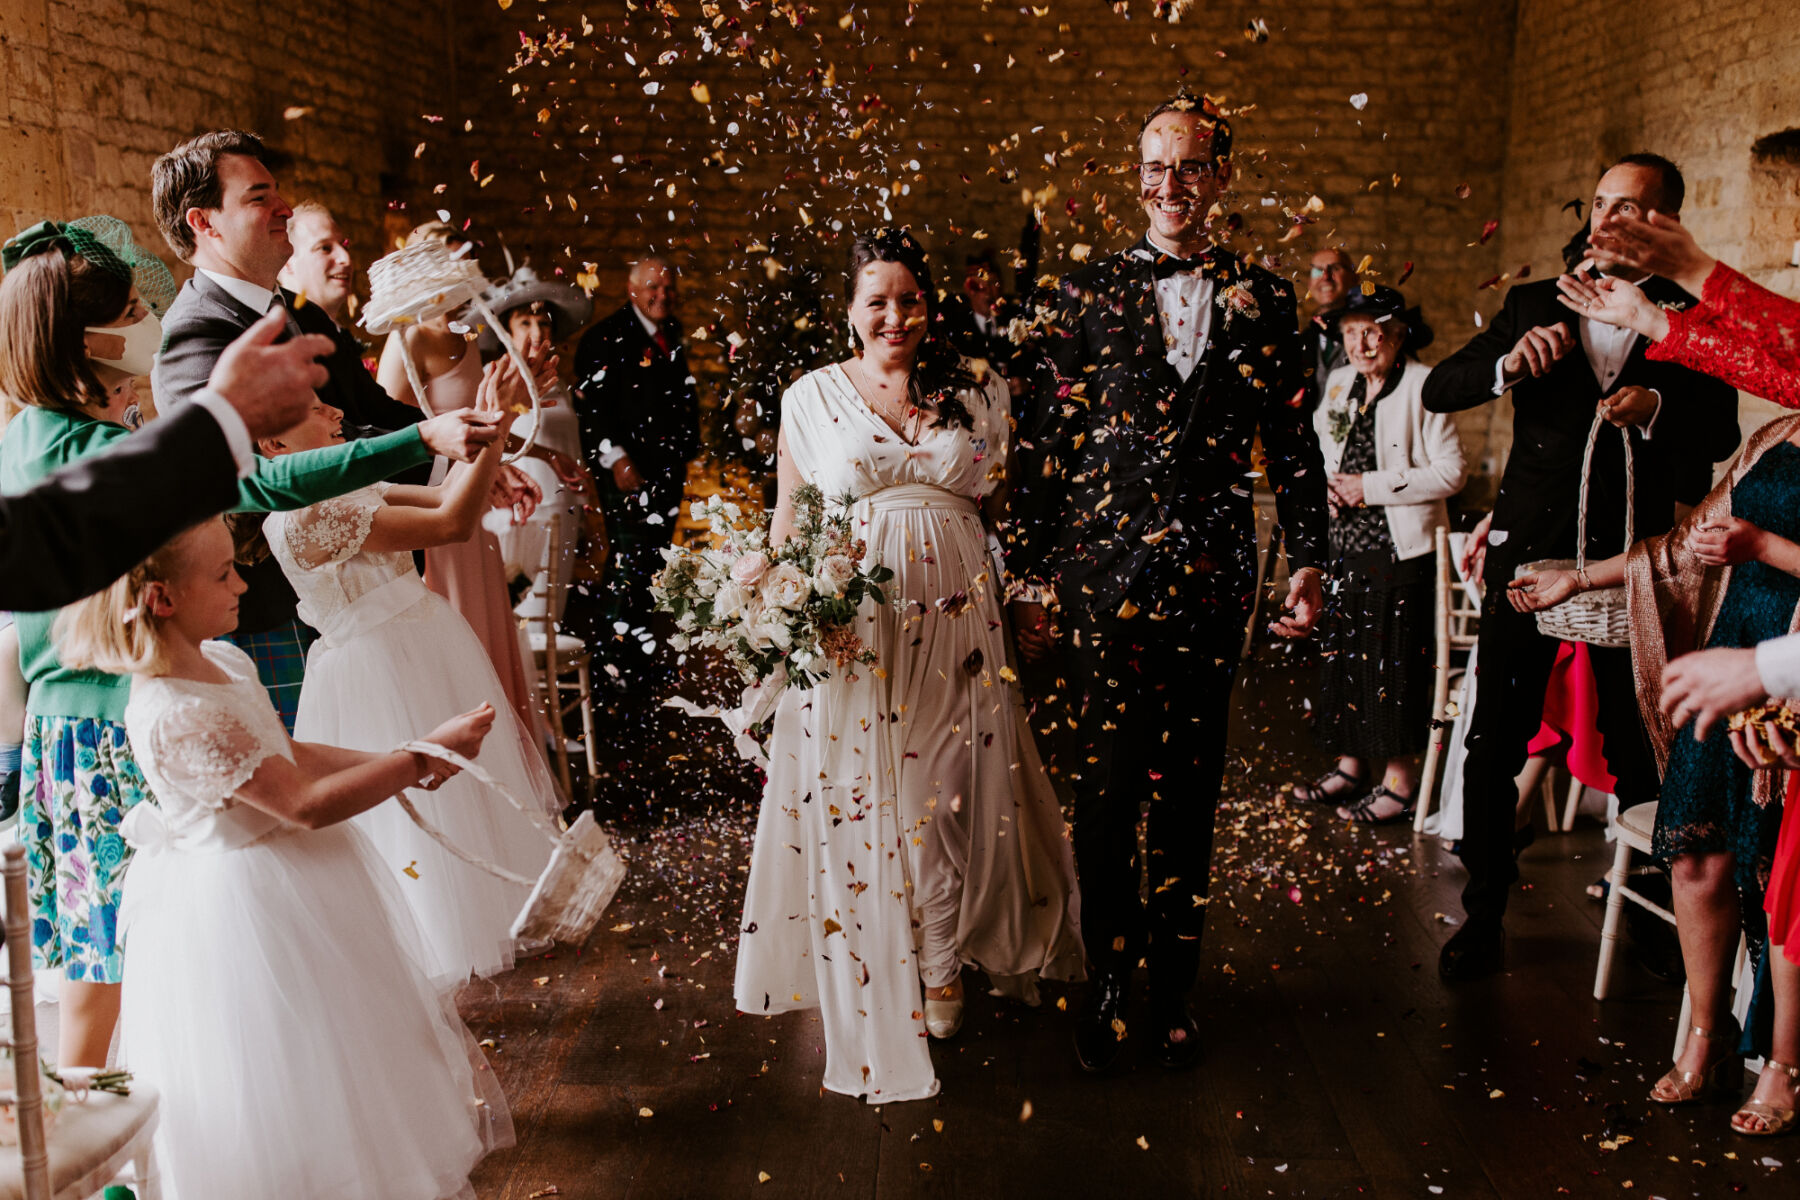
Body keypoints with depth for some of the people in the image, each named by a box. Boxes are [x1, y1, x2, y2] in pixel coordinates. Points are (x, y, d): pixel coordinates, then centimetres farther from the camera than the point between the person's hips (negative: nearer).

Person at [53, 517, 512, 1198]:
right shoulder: (176, 717, -31)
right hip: (243, 906, -10)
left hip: (284, 880, 10)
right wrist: (421, 757, -26)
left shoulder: (220, 661, -1)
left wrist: (393, 767, 2)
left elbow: (287, 756, 10)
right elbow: (305, 803, -29)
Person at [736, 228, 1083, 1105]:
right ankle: (870, 993, 21)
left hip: (955, 628, 1)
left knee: (951, 797, 8)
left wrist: (1020, 609, -2)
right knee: (856, 801, 4)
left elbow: (1000, 518, 11)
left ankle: (943, 975, 27)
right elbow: (787, 524, 7)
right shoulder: (812, 396, 5)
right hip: (845, 629, -1)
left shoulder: (977, 397, 8)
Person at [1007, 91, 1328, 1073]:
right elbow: (1049, 446, 1)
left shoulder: (1263, 299, 8)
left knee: (1190, 786, 9)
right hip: (1106, 568, -1)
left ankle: (1173, 987, 25)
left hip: (1213, 572, 2)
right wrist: (1029, 578, -2)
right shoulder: (1089, 292, 3)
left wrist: (1308, 561, 4)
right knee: (1107, 780, 0)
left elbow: (1293, 442, 11)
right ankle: (1108, 980, 20)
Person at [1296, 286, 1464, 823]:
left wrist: (1374, 487, -15)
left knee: (1394, 662, -3)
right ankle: (1351, 766, 24)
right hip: (1347, 543, 7)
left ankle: (1399, 782, 8)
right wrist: (1330, 486, 4)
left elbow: (1452, 471, -12)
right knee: (1344, 653, 11)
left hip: (1402, 549, -7)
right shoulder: (1340, 382, 11)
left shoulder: (1423, 386, -10)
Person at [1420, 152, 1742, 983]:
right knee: (1493, 746, 2)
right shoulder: (1535, 305, 8)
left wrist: (1657, 406, -20)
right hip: (1530, 550, 1)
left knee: (1639, 751, 6)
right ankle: (1484, 914, 15)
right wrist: (1507, 364, -18)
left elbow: (1721, 435, 0)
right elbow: (1437, 391, 2)